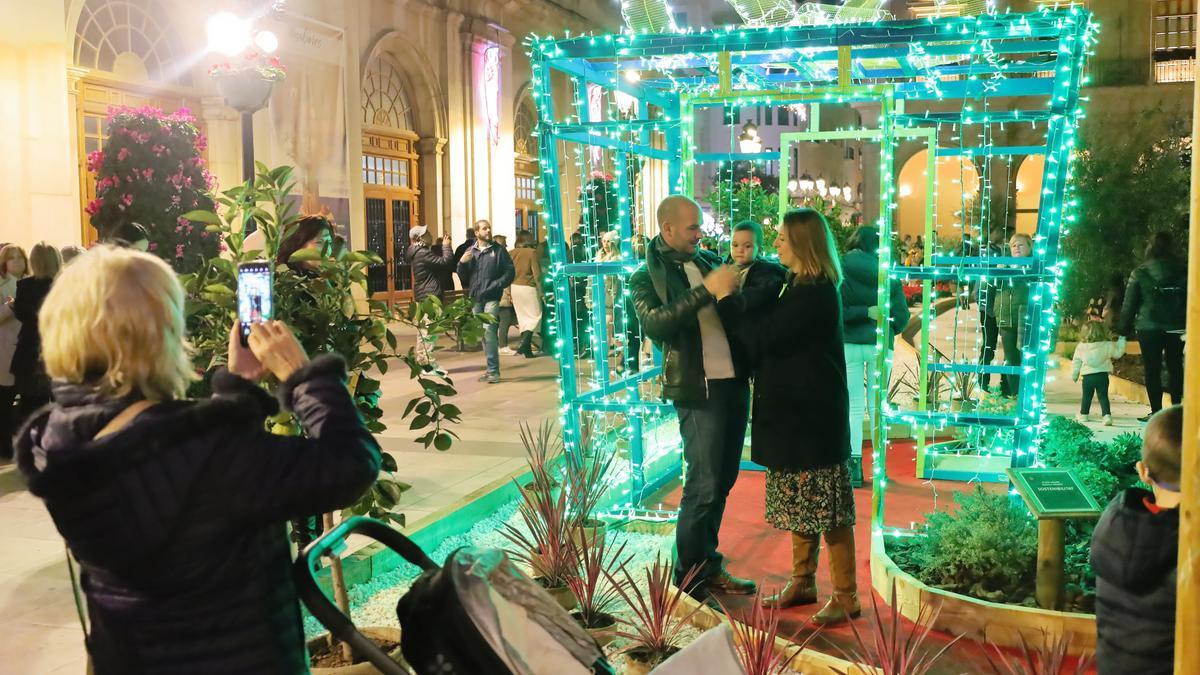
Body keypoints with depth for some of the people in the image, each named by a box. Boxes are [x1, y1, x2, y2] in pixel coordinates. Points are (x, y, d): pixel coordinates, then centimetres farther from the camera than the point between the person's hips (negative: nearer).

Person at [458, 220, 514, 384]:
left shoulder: (498, 250, 1)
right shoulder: (470, 252, 11)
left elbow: (510, 272, -1)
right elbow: (462, 276, 11)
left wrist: (496, 285, -14)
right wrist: (462, 263, -8)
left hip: (491, 298, -5)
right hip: (475, 298, 5)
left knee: (489, 331, -16)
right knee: (482, 334, 9)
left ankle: (493, 370, -13)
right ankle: (491, 368, 19)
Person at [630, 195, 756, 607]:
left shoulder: (710, 261, 14)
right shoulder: (647, 278, -3)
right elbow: (655, 325, -22)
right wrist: (707, 291, -26)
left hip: (735, 383, 7)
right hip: (698, 391, -6)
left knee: (722, 481, 13)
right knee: (703, 486, -6)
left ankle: (709, 566, 27)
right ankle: (688, 582, 8)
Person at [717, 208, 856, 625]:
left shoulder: (815, 295, -20)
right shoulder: (800, 286, 11)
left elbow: (760, 338, -23)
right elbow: (771, 333, 15)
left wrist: (723, 298, -15)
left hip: (813, 413, -10)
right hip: (794, 409, 10)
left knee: (826, 506, -2)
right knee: (800, 501, 17)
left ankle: (846, 596, 8)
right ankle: (802, 581, 29)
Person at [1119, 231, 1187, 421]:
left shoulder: (1140, 273, -4)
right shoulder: (1183, 270, 2)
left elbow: (1129, 304, -2)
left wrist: (1125, 330, 5)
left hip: (1150, 327, -2)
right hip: (1177, 327, 2)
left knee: (1152, 370, 2)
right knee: (1175, 367, 11)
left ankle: (1156, 412, 0)